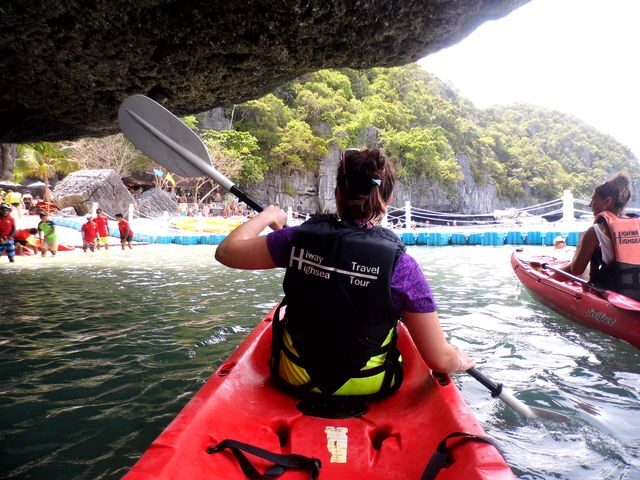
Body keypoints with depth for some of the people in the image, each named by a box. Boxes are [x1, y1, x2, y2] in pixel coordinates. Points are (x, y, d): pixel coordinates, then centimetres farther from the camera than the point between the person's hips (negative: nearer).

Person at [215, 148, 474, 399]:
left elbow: (226, 251, -3)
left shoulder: (300, 238, -17)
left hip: (294, 379, 2)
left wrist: (266, 215, 11)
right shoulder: (401, 264, -21)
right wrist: (460, 360, 7)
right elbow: (440, 359, -16)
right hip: (371, 387, -1)